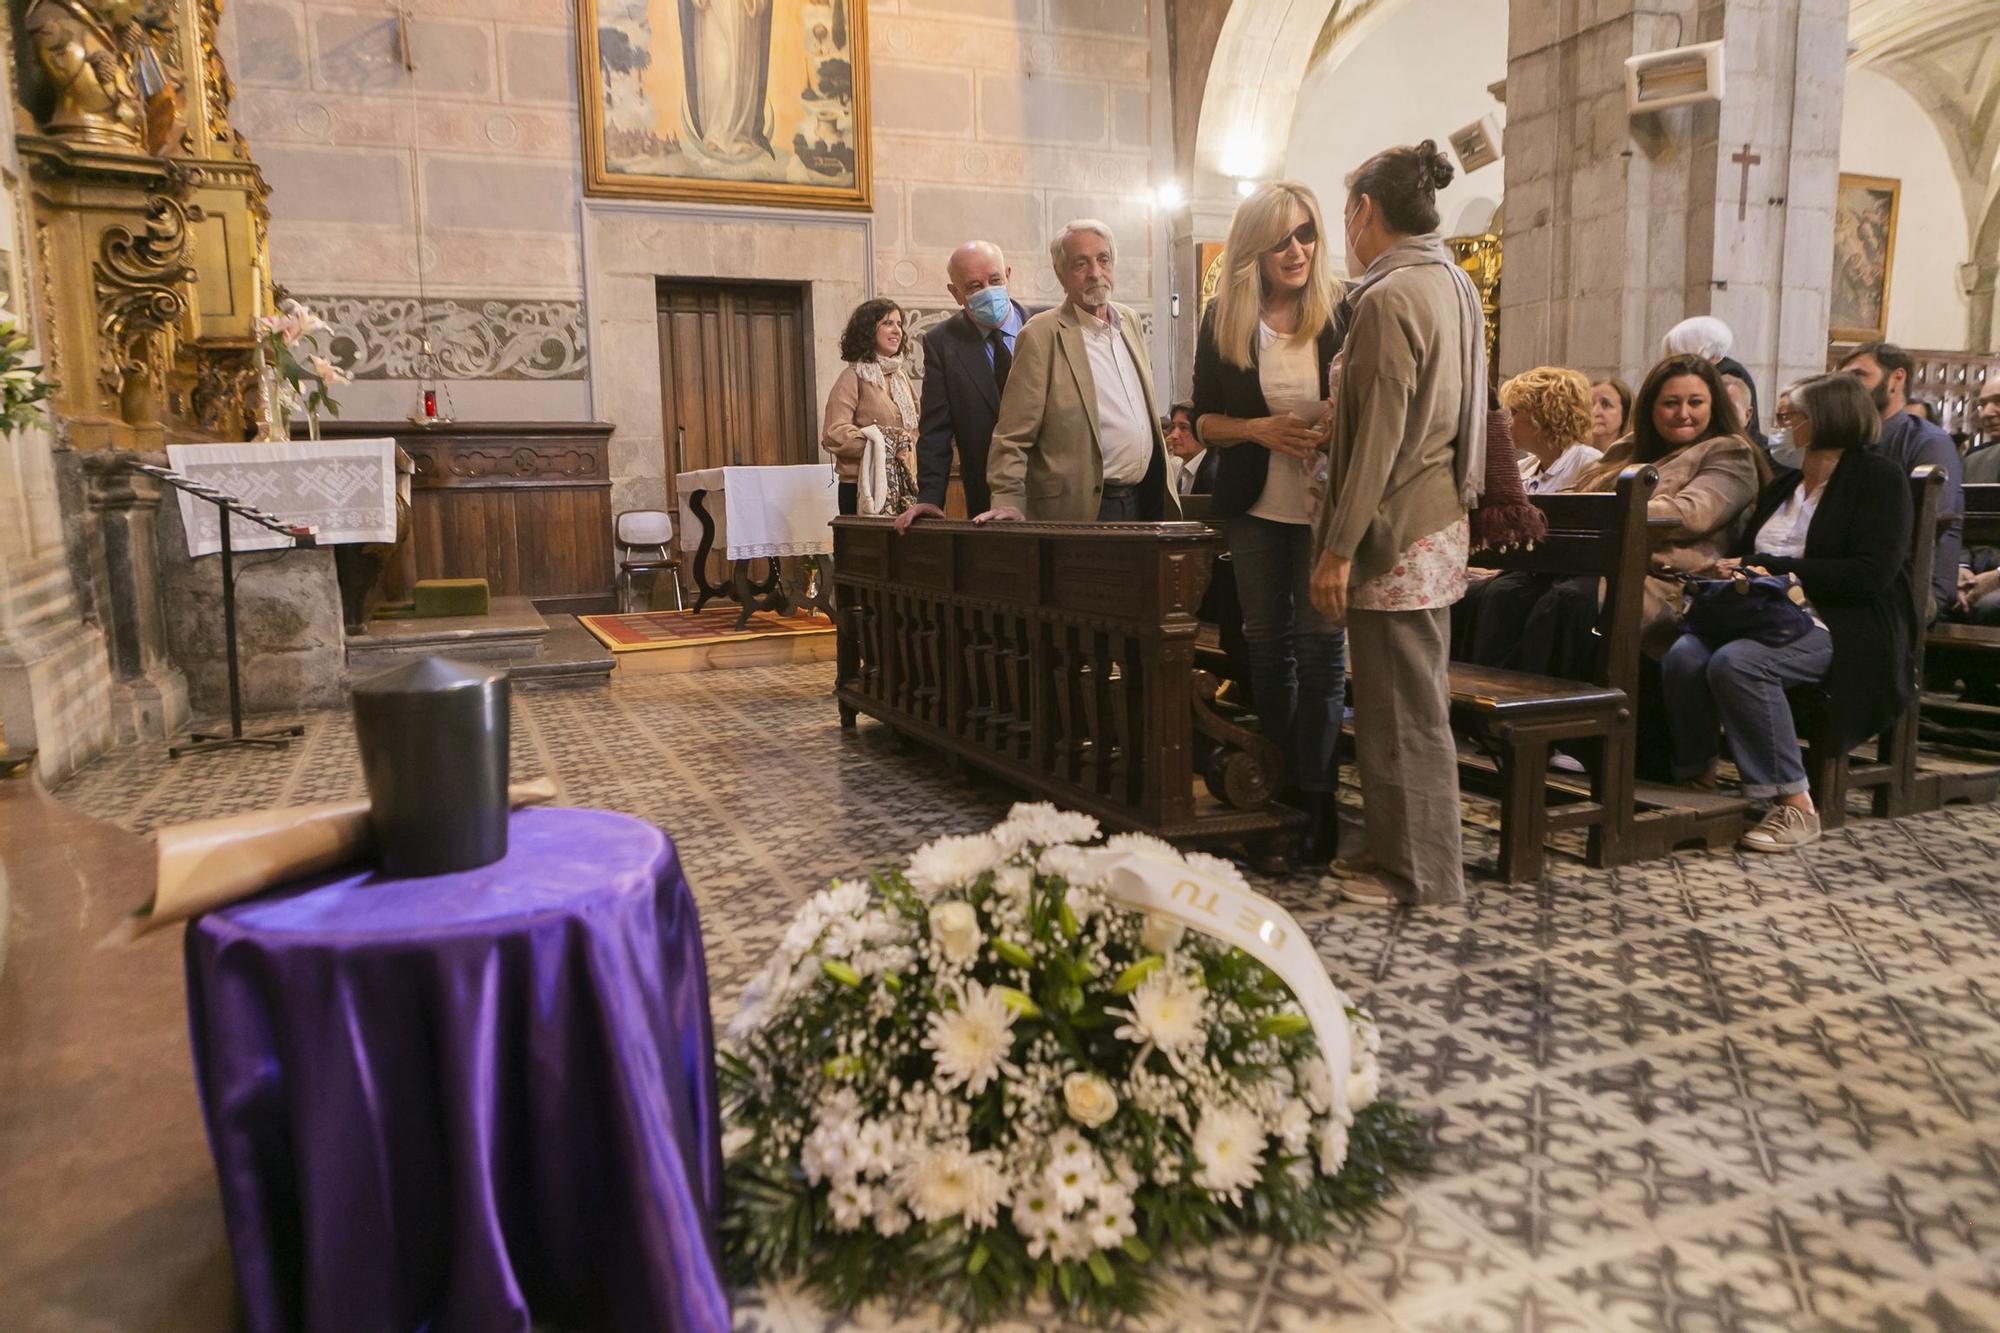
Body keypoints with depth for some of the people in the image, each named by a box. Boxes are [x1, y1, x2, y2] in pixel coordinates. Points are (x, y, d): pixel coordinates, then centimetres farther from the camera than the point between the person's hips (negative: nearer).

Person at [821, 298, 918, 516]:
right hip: (866, 488, -6)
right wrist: (879, 448, -15)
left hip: (904, 488, 6)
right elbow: (834, 435, -15)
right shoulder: (853, 377, -6)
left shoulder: (901, 376, 13)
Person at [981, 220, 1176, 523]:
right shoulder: (1041, 336, -9)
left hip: (1148, 499, 6)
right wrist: (1008, 503, -21)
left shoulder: (1130, 320, 12)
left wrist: (1162, 489, 18)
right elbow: (1013, 436, -11)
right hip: (1083, 510, -6)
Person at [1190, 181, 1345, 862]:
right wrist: (1260, 430, -13)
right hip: (1254, 506, 3)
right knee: (1265, 641, 10)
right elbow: (1203, 418, 5)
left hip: (1326, 505, -3)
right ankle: (1282, 783, 25)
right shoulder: (1223, 320, 2)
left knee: (1319, 643, -3)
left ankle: (1320, 800, 6)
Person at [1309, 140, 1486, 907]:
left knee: (1400, 707, -1)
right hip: (1442, 523, 10)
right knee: (1414, 703, 16)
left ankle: (1418, 873, 10)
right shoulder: (1456, 286, 13)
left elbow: (1379, 438, -20)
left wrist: (1338, 548, -17)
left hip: (1397, 534, -10)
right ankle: (1399, 849, 28)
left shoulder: (1389, 298, -15)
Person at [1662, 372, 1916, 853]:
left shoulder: (1878, 475, 1)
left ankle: (1793, 803, -25)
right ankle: (1697, 778, -19)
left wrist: (1769, 567, -14)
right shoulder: (1784, 485, 24)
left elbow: (1872, 573, -12)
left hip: (1844, 626, -6)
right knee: (1684, 655, -25)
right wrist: (1733, 571, -3)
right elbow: (1748, 554, 22)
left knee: (1736, 662, -34)